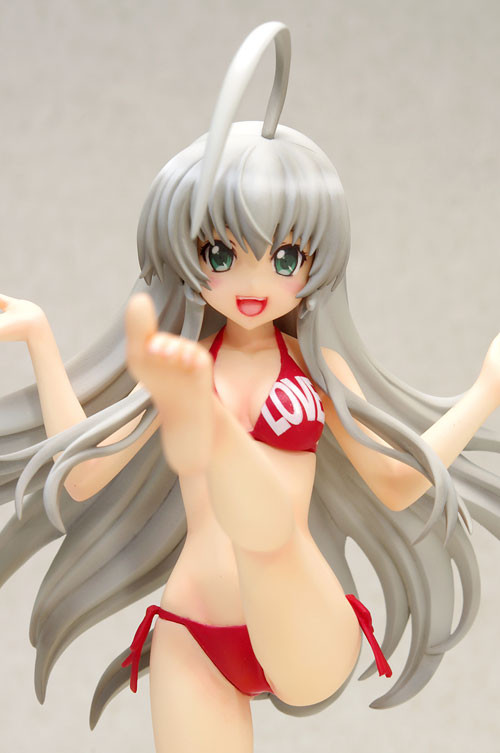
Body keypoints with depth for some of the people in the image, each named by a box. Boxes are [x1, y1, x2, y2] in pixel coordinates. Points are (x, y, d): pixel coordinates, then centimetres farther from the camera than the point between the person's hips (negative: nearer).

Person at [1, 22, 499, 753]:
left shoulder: (315, 363, 4)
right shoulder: (180, 362, 5)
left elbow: (399, 483, 8)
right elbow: (80, 474, -1)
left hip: (307, 643, -2)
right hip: (194, 643, 3)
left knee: (268, 526, -34)